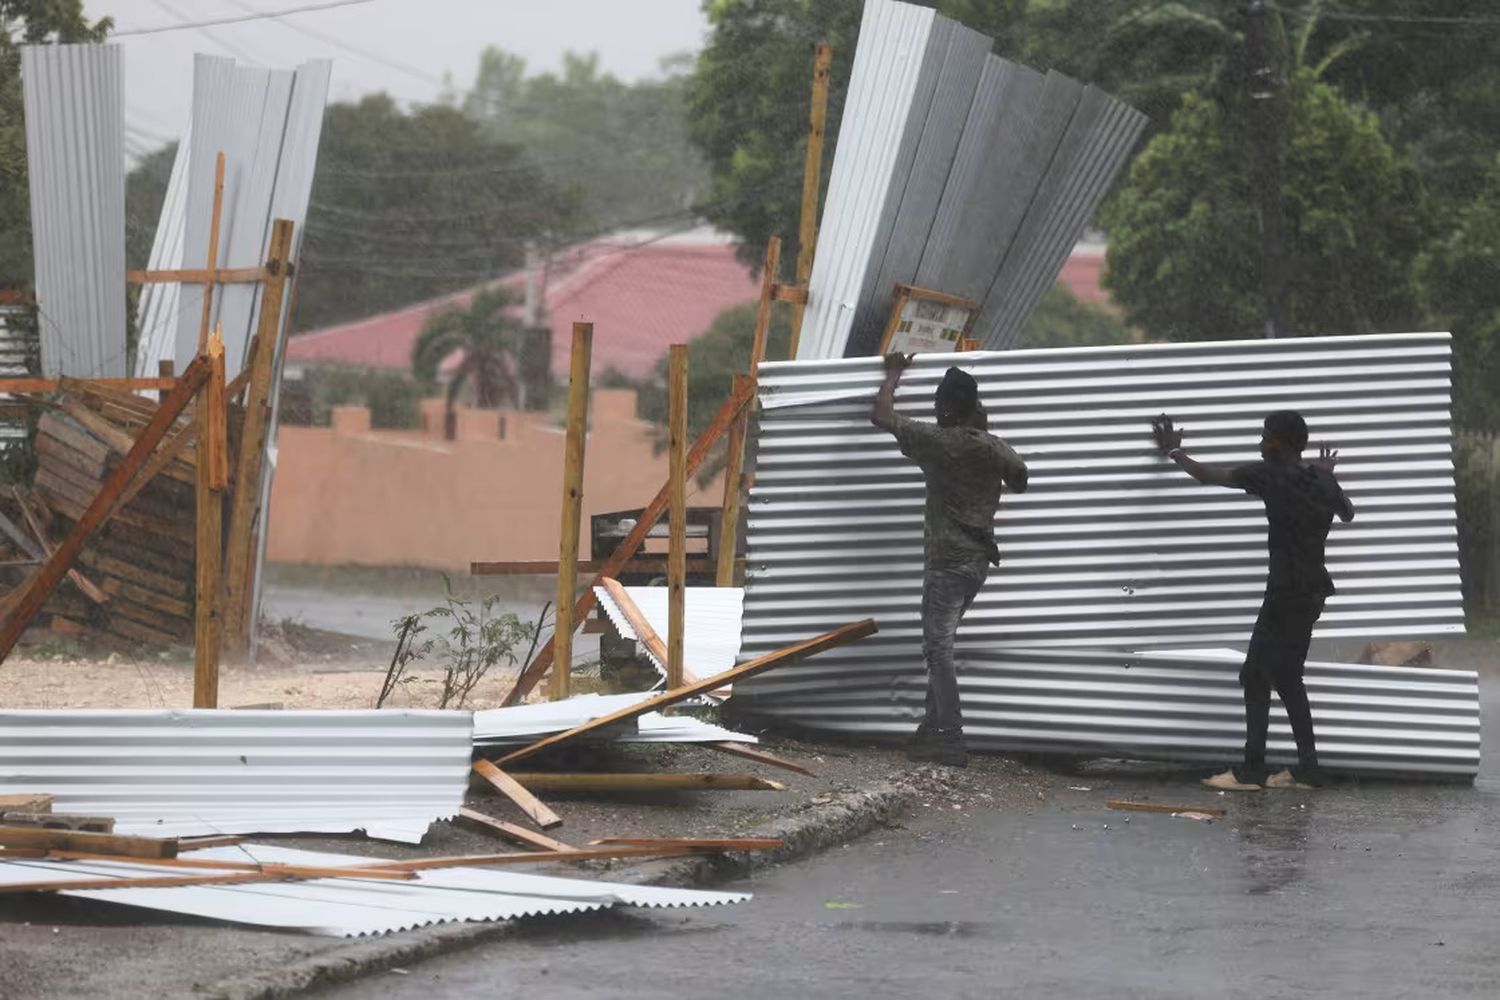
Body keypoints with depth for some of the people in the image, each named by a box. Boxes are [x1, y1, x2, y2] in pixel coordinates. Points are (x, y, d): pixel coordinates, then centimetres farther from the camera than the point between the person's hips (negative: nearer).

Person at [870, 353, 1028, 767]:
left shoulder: (937, 441, -13)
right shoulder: (995, 448, 3)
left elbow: (880, 415, -2)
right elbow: (1020, 482, 24)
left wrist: (894, 373, 14)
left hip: (947, 558, -7)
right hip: (979, 557, 7)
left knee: (938, 647, -8)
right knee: (939, 642, 18)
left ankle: (952, 740, -16)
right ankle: (933, 727, 22)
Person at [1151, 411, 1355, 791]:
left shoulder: (1270, 475, -12)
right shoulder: (1322, 480, 9)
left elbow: (1208, 475, -2)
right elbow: (1347, 514, 30)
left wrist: (1174, 451, 14)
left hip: (1287, 592, -8)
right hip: (1310, 591, 8)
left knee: (1256, 676, -2)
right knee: (1287, 678, 14)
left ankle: (1251, 771, -4)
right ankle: (1307, 769, 12)